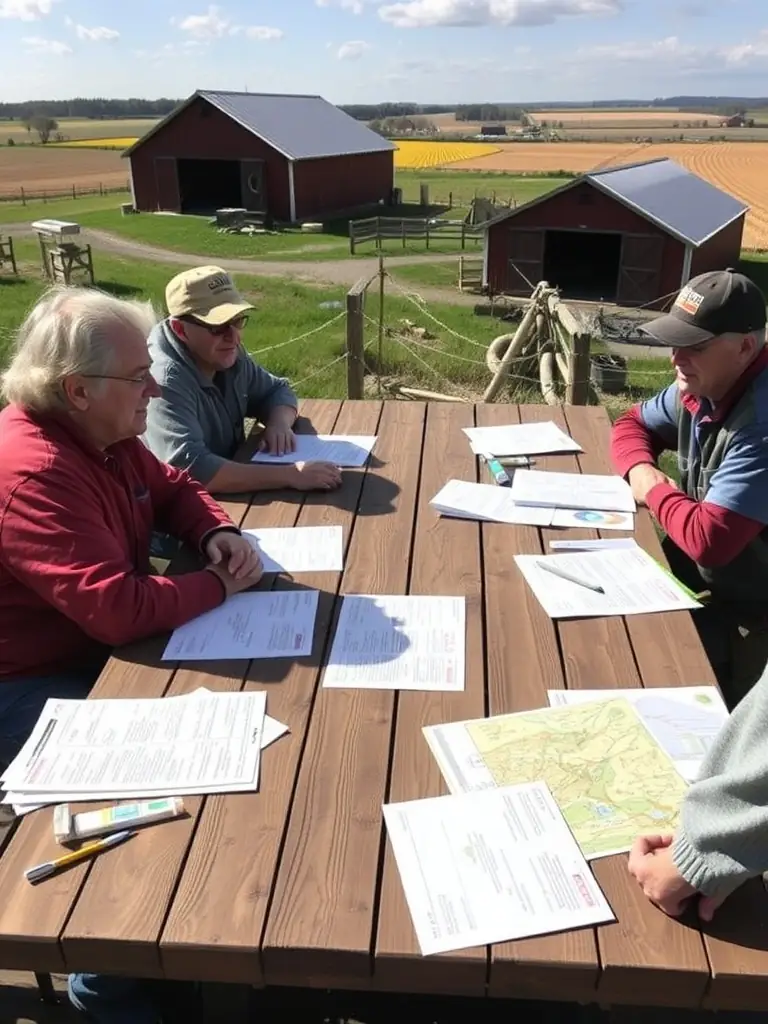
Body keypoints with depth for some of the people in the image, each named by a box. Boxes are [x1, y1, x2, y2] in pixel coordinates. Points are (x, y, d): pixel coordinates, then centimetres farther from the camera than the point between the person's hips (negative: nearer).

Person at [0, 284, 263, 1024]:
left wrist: (218, 533, -7)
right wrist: (220, 583, -20)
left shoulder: (103, 433, 0)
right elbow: (121, 609, -37)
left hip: (99, 650, 9)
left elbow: (172, 488, 15)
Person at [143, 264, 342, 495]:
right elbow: (189, 469, -36)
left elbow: (277, 389, 14)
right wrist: (290, 475, -36)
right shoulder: (165, 380, -24)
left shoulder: (229, 355, -1)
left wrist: (280, 422, -9)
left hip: (231, 498, 7)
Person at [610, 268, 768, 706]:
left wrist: (656, 490, -16)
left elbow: (708, 540, -36)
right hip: (703, 572, 8)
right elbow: (633, 422, 15)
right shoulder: (699, 387, -4)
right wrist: (640, 470, -8)